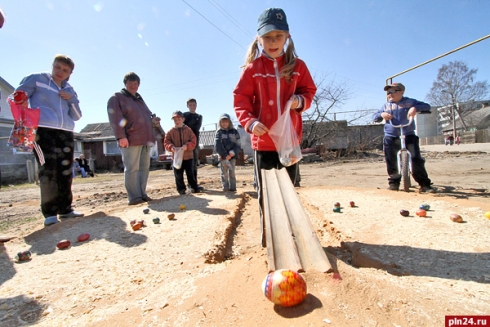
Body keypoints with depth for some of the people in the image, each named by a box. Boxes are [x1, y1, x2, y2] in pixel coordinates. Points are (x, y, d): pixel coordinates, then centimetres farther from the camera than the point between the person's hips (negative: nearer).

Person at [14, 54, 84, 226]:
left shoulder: (69, 90, 20)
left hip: (66, 133, 4)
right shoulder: (36, 79, 9)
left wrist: (72, 99, -1)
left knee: (65, 172, 3)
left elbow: (77, 116, 15)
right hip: (42, 130, -4)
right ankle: (50, 212, -4)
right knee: (48, 170, -11)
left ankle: (65, 208, 11)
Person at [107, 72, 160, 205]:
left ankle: (142, 193, 12)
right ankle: (134, 196, -2)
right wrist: (121, 136, -19)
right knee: (132, 168, -7)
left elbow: (147, 115, 31)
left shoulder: (140, 99, 26)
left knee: (144, 168, 5)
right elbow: (115, 118, -9)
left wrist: (153, 118, 6)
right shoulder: (117, 98, 4)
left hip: (146, 139, 7)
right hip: (131, 139, -7)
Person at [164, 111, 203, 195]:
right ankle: (181, 189, 19)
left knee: (190, 173, 7)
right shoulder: (170, 132, 3)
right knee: (178, 175, 6)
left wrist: (187, 146, -21)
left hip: (188, 156, -1)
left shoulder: (188, 130, 2)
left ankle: (194, 187, 19)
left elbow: (193, 141, -3)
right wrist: (171, 147, -19)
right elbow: (166, 142, 1)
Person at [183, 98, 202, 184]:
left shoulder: (199, 116, 17)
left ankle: (195, 183, 14)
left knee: (195, 163, 8)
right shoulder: (184, 115, 6)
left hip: (195, 141, 5)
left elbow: (197, 127, -1)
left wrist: (188, 126, -8)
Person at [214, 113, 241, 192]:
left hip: (232, 156, 1)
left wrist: (232, 153, -13)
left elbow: (238, 144, 1)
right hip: (223, 156, -1)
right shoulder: (219, 132, 2)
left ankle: (232, 187, 10)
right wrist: (225, 155, -14)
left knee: (232, 172, 5)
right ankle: (225, 188, 6)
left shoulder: (234, 131, 6)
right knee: (224, 173, 2)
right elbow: (217, 145, -8)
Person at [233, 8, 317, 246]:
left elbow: (309, 90, 15)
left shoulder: (297, 66, 6)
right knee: (265, 192, 5)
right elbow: (240, 99, -3)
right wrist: (250, 122, -20)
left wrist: (300, 100, -8)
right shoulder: (253, 68, -1)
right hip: (263, 139, -2)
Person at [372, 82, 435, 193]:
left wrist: (416, 108, -20)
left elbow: (427, 106, 1)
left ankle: (424, 184, 3)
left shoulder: (409, 102, 6)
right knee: (391, 161, 2)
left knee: (416, 160, -5)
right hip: (390, 137, 2)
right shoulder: (386, 106, 13)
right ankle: (393, 182, 18)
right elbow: (375, 117, 12)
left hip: (408, 135, -2)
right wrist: (381, 114, -10)